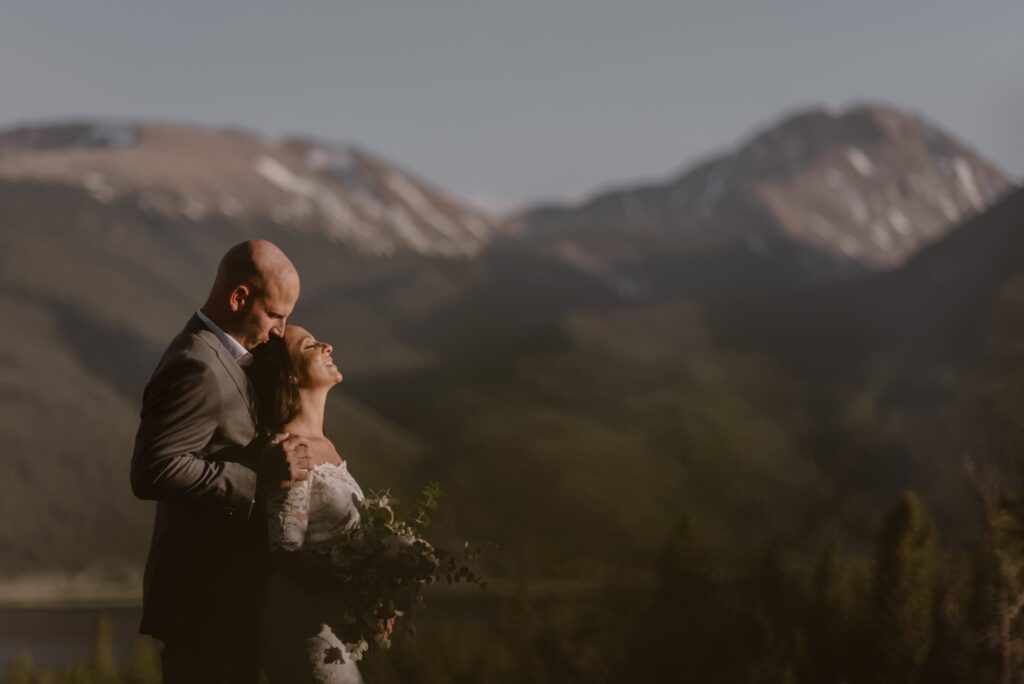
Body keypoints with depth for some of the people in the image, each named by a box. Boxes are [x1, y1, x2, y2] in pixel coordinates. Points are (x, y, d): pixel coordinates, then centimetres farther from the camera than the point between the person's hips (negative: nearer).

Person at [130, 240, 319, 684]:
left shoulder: (215, 356, 13)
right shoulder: (197, 368, -19)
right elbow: (153, 471, -28)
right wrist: (262, 472, -26)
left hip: (225, 588, 10)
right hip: (206, 596, -10)